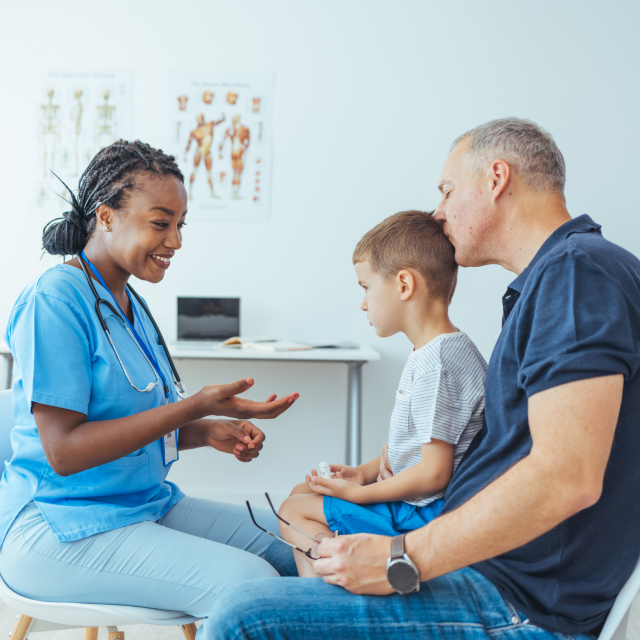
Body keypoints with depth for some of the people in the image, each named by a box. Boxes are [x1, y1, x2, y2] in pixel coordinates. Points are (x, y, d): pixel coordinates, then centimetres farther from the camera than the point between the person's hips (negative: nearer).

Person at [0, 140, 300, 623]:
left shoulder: (128, 303, 11)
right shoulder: (54, 300, -16)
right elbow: (63, 449, -21)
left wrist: (209, 433, -1)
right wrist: (196, 407, -25)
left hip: (148, 504, 9)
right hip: (61, 527, -9)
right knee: (251, 584, -24)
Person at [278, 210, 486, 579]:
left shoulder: (437, 363, -24)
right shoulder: (431, 354, 9)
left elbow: (433, 473, -25)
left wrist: (358, 493, -14)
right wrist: (364, 472, 8)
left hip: (424, 514, -11)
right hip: (418, 503, 11)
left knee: (295, 510, -9)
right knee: (302, 490, 17)